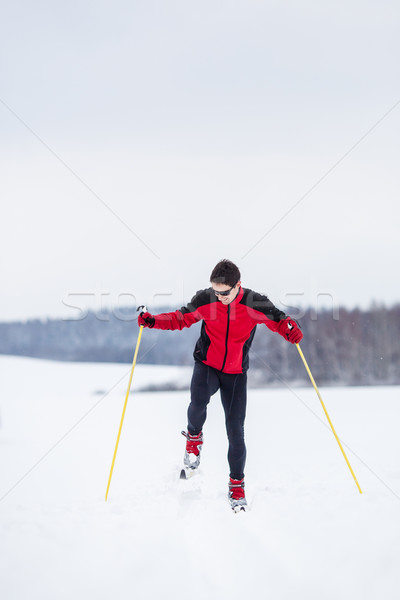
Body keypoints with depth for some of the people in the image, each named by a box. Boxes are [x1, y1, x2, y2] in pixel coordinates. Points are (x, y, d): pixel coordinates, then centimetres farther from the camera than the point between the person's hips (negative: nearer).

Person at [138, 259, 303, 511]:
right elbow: (181, 318, 2)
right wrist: (153, 320, -13)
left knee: (235, 430, -1)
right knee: (198, 402, -32)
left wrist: (292, 329, -29)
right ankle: (194, 437, 2)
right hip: (207, 365, 0)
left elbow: (279, 321, -6)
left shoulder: (255, 303, -15)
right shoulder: (205, 300, -11)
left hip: (236, 372, 0)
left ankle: (237, 483, 18)